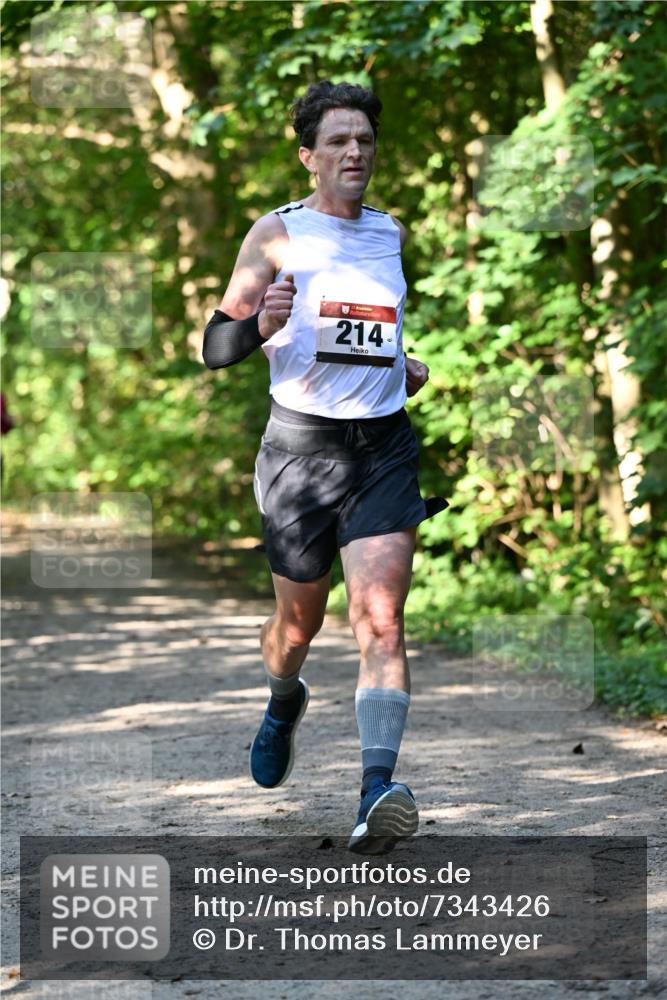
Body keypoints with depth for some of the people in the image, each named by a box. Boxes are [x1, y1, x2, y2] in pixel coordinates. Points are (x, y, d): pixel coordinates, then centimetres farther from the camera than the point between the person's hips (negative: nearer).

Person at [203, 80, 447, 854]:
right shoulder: (277, 232, -1)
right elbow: (214, 348, -5)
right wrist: (259, 325, -24)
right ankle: (283, 705, 48)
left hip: (383, 448, 2)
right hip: (301, 446, -2)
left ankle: (377, 795, -25)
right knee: (298, 618, 12)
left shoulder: (393, 234, 12)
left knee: (380, 619, -15)